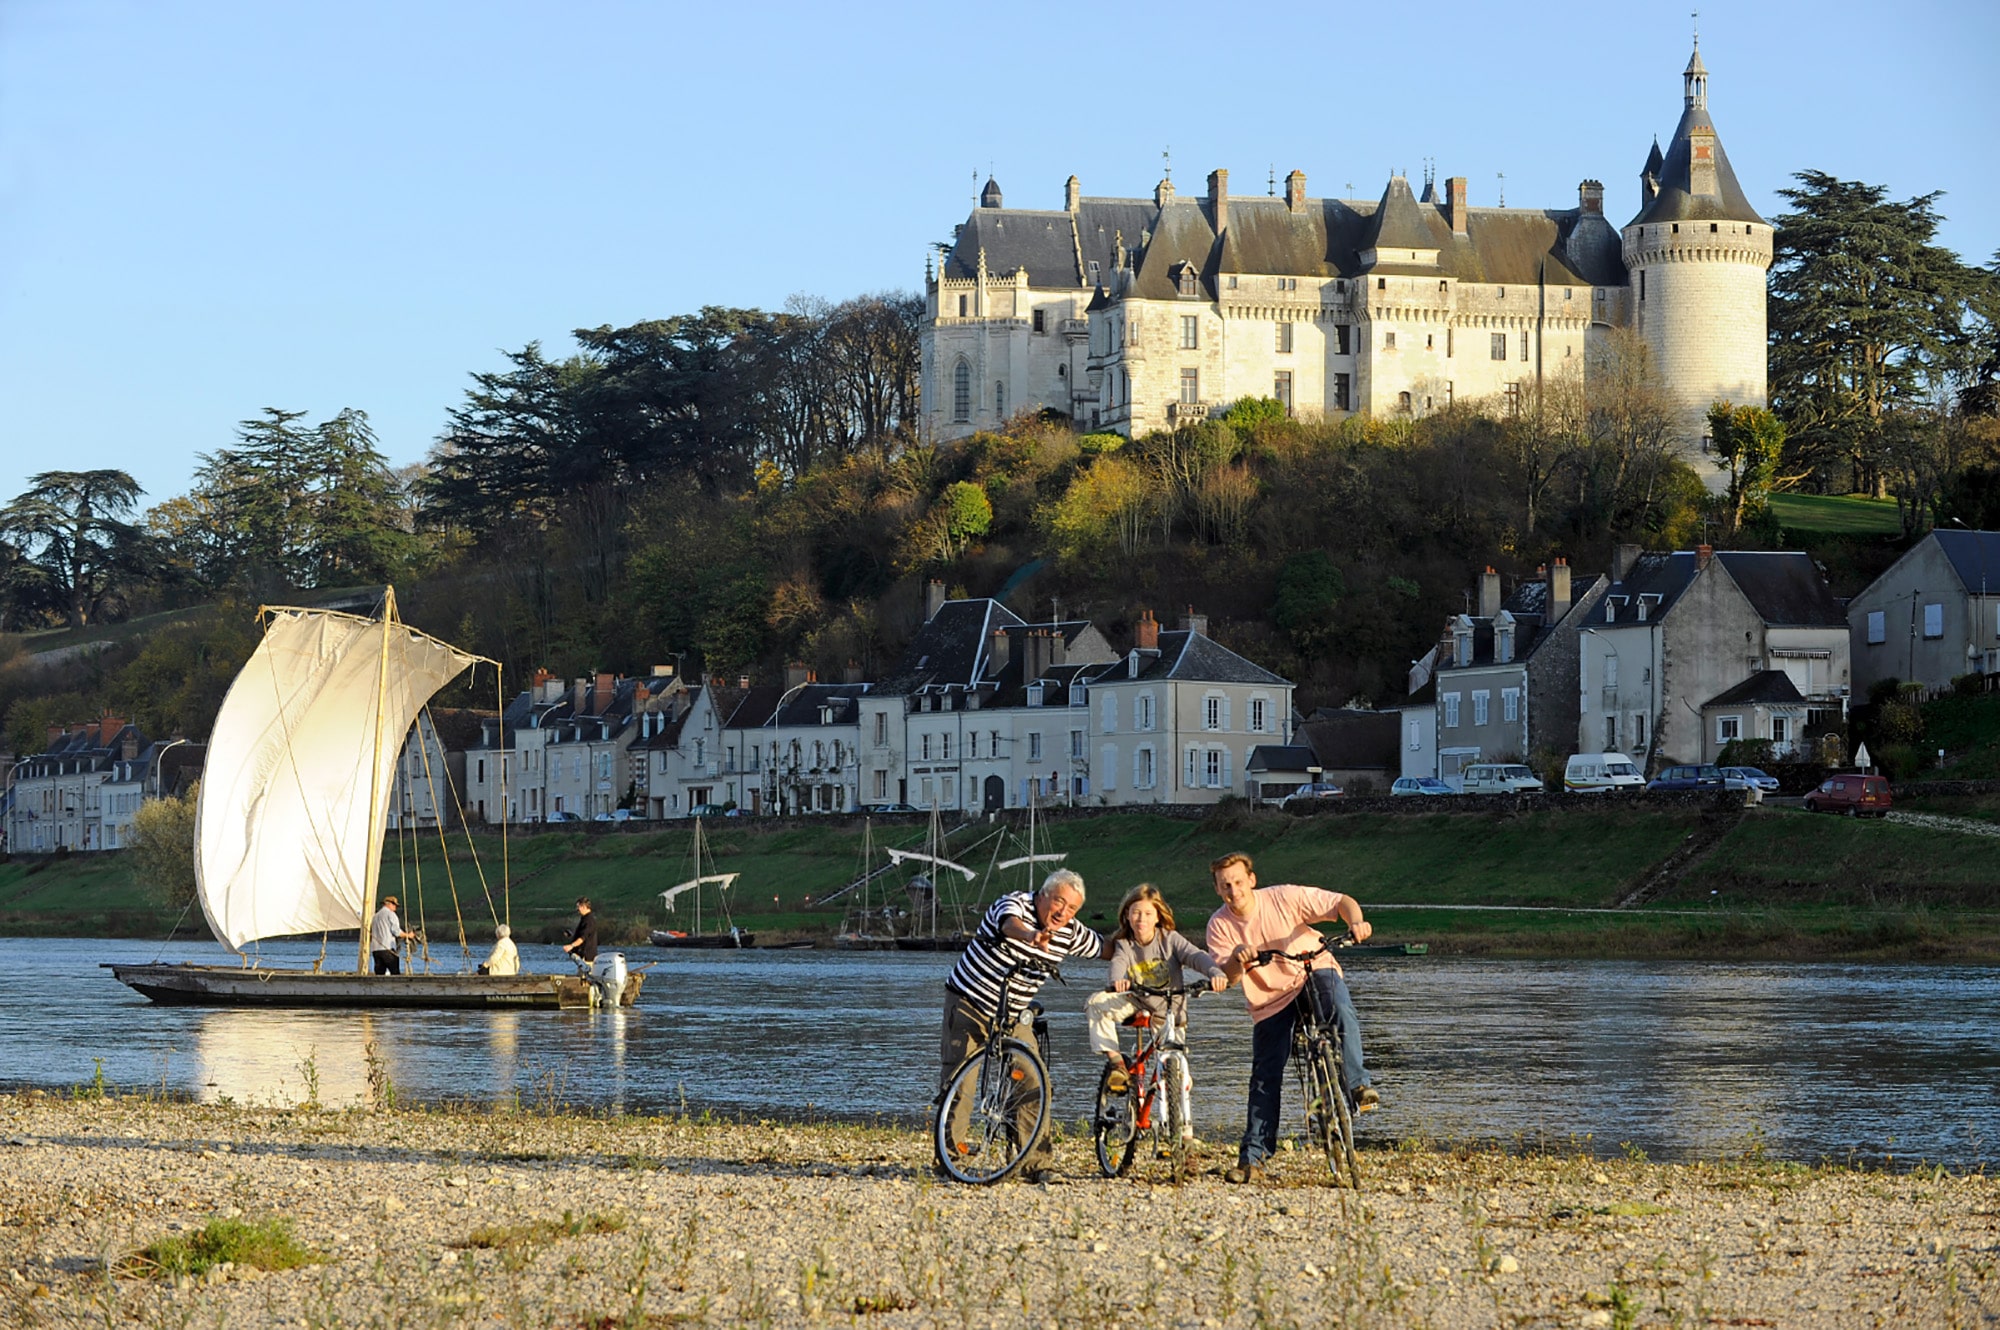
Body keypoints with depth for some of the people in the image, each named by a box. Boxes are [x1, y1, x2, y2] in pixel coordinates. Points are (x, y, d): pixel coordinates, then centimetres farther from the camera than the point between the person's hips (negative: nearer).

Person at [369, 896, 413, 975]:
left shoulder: (376, 916, 21)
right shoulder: (390, 914, -2)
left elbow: (371, 933, 21)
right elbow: (396, 931, -9)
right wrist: (408, 935, 4)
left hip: (375, 949, 7)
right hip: (387, 948, -7)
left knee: (379, 972, 3)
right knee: (395, 972, -7)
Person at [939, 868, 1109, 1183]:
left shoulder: (1071, 933, -4)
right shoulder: (1015, 904, -20)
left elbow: (1104, 949, 13)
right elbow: (1011, 924, -44)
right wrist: (1032, 936, -66)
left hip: (1013, 1015, 4)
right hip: (969, 1003, -4)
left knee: (1035, 1083, -7)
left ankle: (1035, 1161, -1)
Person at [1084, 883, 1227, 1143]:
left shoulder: (1170, 939, -11)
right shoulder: (1123, 945, -7)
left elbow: (1196, 956, -26)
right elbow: (1118, 965, -27)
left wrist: (1216, 973, -48)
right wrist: (1117, 982, -53)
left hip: (1169, 1011, -1)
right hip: (1136, 1004, 1)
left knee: (1178, 1072, -8)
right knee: (1096, 1003, -27)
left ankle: (1185, 1130, 7)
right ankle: (1116, 1062, -22)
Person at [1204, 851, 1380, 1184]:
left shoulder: (1284, 898, -17)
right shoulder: (1219, 925, -9)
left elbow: (1342, 902, -17)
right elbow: (1225, 976, -15)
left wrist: (1356, 921, -38)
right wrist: (1238, 960, -37)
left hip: (1314, 971, -2)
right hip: (1270, 997, 2)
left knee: (1340, 1010, -36)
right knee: (1265, 1076, -4)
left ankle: (1357, 1085, -30)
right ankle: (1252, 1159, 0)